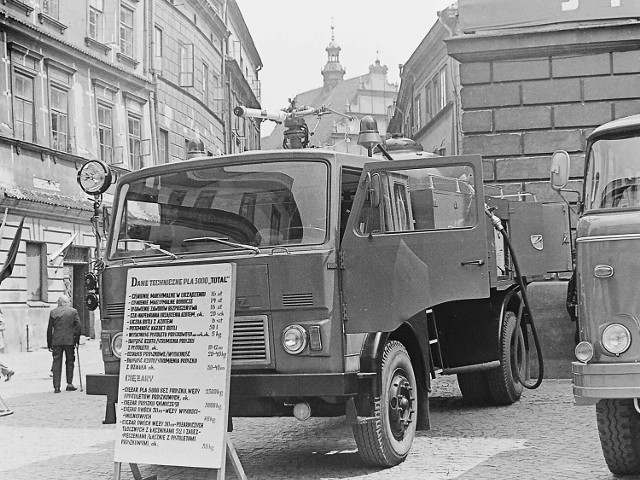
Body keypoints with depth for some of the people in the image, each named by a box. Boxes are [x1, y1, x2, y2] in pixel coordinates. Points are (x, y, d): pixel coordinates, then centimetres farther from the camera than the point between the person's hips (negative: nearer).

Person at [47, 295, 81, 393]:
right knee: (70, 362, 12)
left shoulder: (53, 312, 4)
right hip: (69, 340, -1)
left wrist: (49, 344, 10)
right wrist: (77, 340, 6)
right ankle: (69, 384, 11)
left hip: (56, 341, 1)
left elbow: (49, 329, 5)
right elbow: (78, 326, -1)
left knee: (57, 363, 3)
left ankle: (56, 387, -1)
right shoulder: (73, 311, 2)